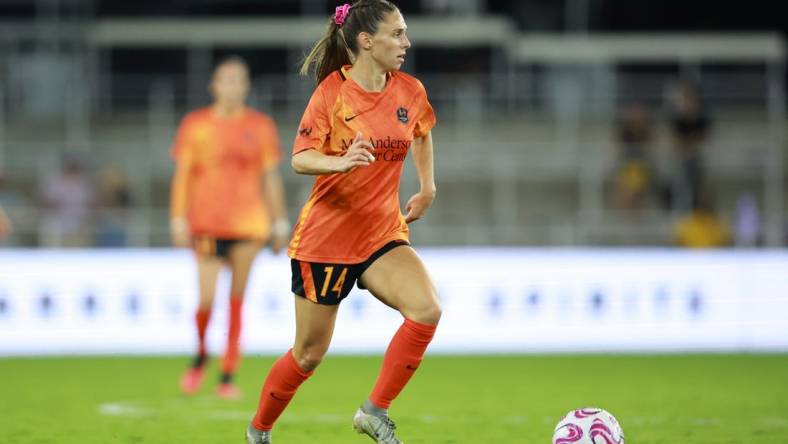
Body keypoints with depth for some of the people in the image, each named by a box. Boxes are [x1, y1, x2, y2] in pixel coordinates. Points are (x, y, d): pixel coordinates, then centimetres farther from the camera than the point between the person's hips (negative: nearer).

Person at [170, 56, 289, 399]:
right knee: (206, 300, -9)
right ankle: (200, 357, 20)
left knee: (237, 301, 0)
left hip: (248, 224, 1)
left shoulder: (260, 126, 8)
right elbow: (182, 175, 5)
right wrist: (179, 220, -1)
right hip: (206, 225, -1)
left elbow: (270, 178, 11)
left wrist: (280, 223, 8)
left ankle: (228, 378, 6)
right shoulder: (195, 125, 4)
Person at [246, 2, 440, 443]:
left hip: (383, 233, 4)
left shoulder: (410, 91, 2)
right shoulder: (333, 92, -13)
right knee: (309, 354, 5)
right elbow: (300, 159, -20)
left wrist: (427, 187, 19)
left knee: (427, 310, -23)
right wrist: (341, 162, -39)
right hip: (326, 236, -4)